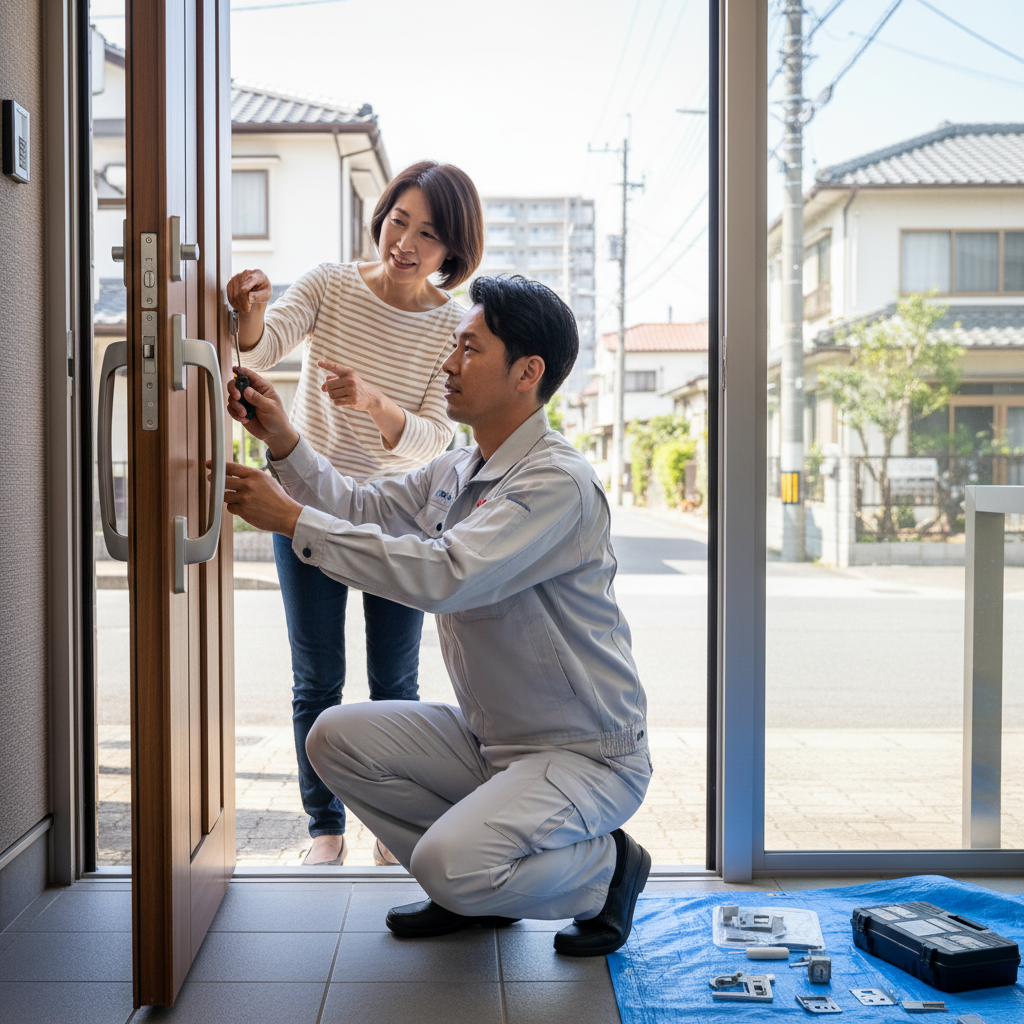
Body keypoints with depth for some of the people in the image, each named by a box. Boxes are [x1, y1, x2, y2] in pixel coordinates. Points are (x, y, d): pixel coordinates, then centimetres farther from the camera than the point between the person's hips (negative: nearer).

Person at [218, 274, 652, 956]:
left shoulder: (559, 480, -22)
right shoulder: (456, 473, 8)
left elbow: (446, 575, -33)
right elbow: (360, 508, 16)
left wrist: (294, 520, -28)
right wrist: (284, 442, 0)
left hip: (586, 754, -8)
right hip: (490, 739, 8)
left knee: (450, 862, -27)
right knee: (337, 737, -3)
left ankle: (606, 869, 3)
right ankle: (473, 887, 12)